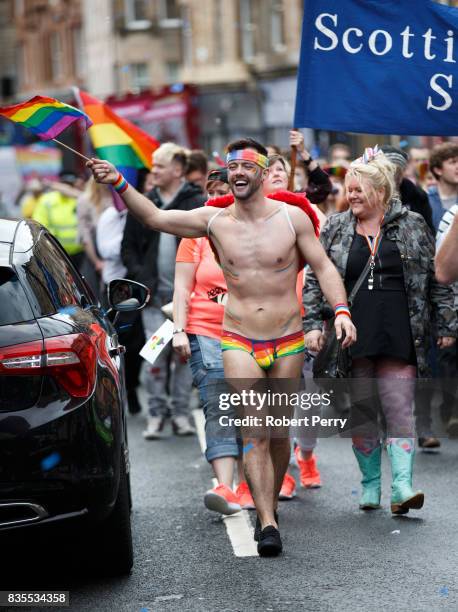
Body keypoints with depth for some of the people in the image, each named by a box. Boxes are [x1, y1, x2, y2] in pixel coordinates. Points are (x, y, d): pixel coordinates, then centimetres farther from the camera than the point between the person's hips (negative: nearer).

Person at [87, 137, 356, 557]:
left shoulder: (292, 218, -2)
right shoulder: (215, 221, 1)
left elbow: (323, 267, 2)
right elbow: (154, 217, -2)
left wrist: (341, 310, -12)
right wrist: (119, 184, -13)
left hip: (287, 343, 0)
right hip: (239, 342, 0)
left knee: (278, 433, 10)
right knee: (254, 432, -13)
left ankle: (270, 509, 28)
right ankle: (268, 524, -17)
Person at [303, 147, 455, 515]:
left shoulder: (412, 226, 5)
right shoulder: (335, 229, 8)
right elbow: (315, 280, 10)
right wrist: (313, 323, 0)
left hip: (399, 335, -2)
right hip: (353, 336, 2)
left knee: (400, 408, -8)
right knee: (361, 411, 6)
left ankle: (402, 485, -12)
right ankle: (371, 483, 16)